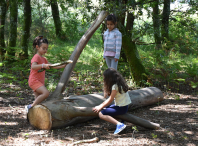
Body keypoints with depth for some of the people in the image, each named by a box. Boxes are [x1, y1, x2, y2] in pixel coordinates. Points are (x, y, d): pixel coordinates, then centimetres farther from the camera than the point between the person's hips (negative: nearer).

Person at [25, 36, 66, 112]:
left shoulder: (43, 59, 20)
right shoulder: (36, 57, -10)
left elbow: (52, 66, 23)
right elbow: (33, 66, -27)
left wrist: (63, 66, 13)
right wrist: (43, 65, -41)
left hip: (40, 82, 10)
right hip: (34, 81, -10)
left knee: (38, 101, 7)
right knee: (46, 92, -27)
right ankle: (31, 106, -22)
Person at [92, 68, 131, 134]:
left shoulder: (115, 86, -19)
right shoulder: (118, 83, 8)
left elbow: (110, 100, -14)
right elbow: (105, 95, 11)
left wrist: (100, 107, -6)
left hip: (121, 108, -10)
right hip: (119, 105, 10)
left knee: (101, 114, -18)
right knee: (103, 108, 21)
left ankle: (119, 124, -27)